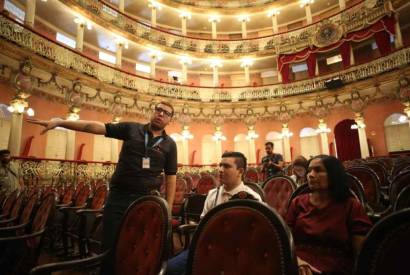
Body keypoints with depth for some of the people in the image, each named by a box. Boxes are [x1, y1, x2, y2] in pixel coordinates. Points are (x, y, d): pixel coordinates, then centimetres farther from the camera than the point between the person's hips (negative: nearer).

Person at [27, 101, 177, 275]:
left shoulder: (169, 144, 2)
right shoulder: (131, 128, 1)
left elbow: (171, 176, 1)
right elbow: (95, 126, -4)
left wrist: (168, 208, -3)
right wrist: (59, 122, -11)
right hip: (118, 197, 0)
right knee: (110, 245, 7)